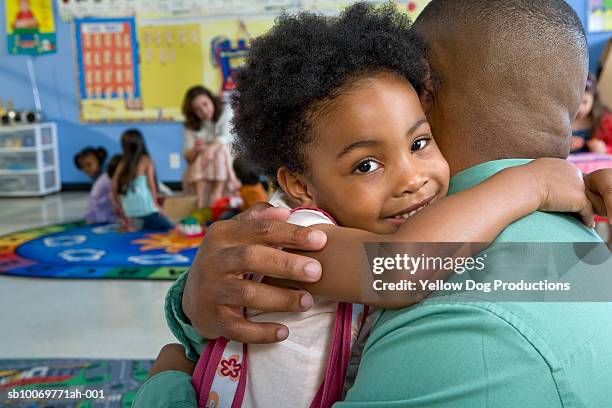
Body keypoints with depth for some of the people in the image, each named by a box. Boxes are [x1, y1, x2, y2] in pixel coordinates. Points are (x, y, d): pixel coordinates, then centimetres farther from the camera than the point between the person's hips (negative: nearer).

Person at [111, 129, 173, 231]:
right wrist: (155, 204, 7)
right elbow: (151, 184, -3)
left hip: (129, 211, 5)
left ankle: (133, 223, 2)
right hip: (146, 209, -5)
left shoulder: (122, 164, 8)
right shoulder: (146, 161, -2)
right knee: (171, 229, 7)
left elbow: (113, 188, 8)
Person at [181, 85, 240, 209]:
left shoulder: (226, 113, -2)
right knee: (202, 154, -29)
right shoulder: (190, 126, 2)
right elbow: (188, 158, -8)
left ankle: (218, 192, -37)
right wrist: (195, 149, -32)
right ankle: (200, 199, -41)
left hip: (228, 164, -1)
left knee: (221, 148, -29)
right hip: (199, 173, 1)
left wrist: (212, 147, -43)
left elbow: (226, 136, -22)